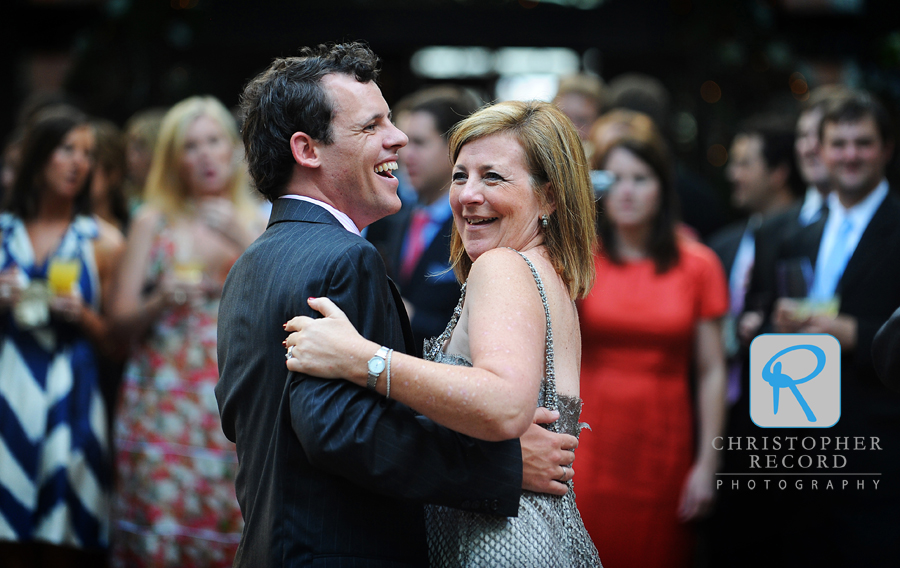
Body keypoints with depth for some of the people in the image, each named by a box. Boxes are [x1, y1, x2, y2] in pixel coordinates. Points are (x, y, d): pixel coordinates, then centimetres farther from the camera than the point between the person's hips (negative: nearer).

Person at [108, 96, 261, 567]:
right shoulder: (152, 222, 7)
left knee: (227, 526, -5)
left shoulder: (256, 223, 9)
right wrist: (161, 301, -12)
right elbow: (122, 320, 6)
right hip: (162, 401, 0)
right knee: (160, 528, -5)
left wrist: (245, 241, -10)